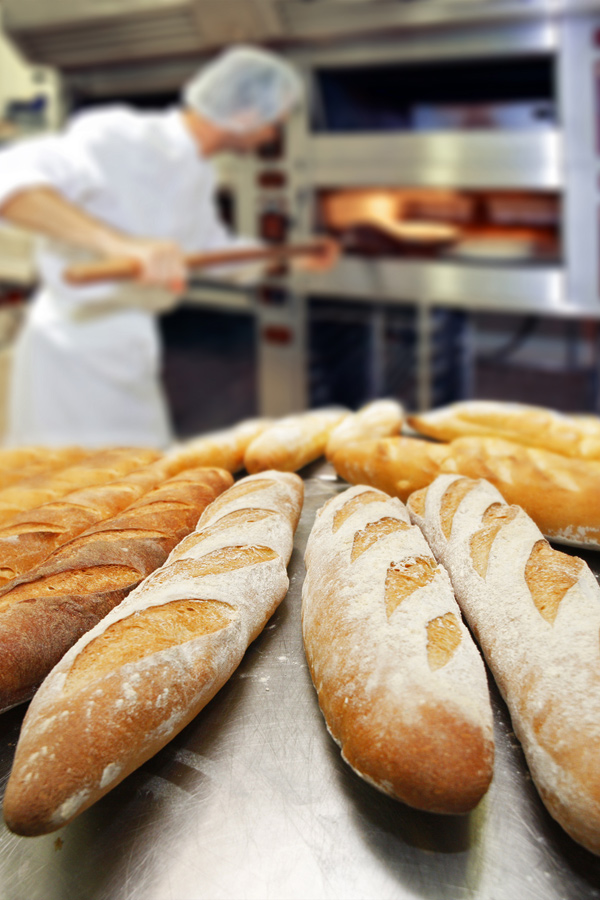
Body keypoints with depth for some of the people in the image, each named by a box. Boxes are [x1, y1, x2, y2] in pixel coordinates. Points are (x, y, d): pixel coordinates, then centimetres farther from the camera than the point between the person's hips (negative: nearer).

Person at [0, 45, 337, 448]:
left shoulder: (200, 174, 10)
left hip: (132, 357, 9)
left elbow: (212, 245, 28)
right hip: (75, 351, -9)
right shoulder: (121, 138, -20)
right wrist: (122, 244, -46)